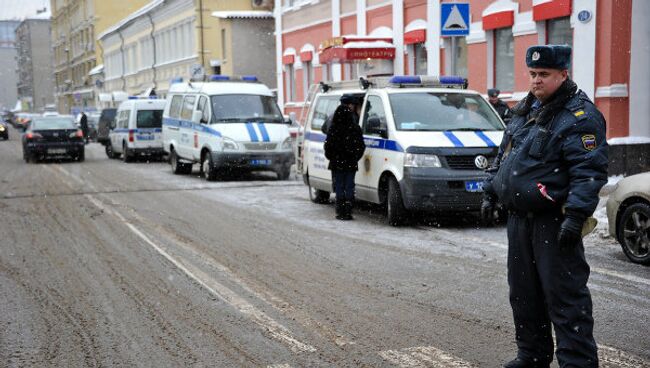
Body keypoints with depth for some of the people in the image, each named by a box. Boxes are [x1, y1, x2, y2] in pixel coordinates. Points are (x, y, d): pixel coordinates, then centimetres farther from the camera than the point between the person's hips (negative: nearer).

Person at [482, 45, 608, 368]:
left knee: (564, 296, -6)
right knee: (524, 293, 16)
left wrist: (576, 215, -27)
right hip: (519, 218, 9)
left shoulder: (580, 116, -12)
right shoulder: (525, 110, 15)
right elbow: (503, 156, 24)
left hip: (553, 222, -9)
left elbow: (589, 171, -20)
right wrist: (490, 192, 19)